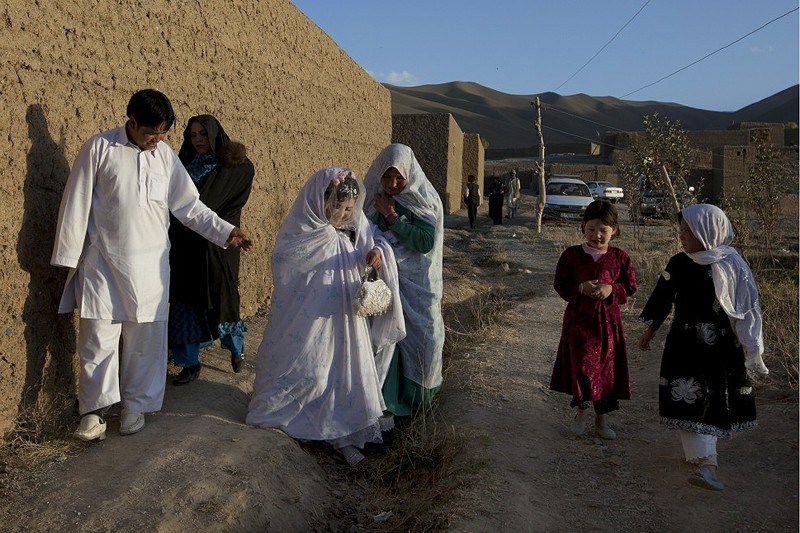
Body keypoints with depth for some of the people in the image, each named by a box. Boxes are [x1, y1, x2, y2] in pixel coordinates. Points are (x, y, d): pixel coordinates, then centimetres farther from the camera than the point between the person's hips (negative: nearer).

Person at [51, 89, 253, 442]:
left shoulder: (166, 156, 5)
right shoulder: (100, 148, -4)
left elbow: (188, 205, 7)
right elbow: (77, 204, -2)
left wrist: (226, 232, -3)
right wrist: (69, 257, -3)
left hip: (150, 263, 3)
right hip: (103, 261, -2)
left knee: (146, 337, 7)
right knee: (98, 336, 1)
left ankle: (136, 405, 22)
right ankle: (93, 409, 16)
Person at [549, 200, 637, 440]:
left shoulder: (620, 257, -1)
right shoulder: (571, 255, -4)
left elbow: (631, 287, 3)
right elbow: (560, 285, -2)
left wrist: (612, 289, -16)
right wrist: (581, 288, -20)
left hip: (608, 321, 1)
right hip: (578, 319, -1)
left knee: (607, 368, 9)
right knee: (581, 366, -1)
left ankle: (601, 418, 25)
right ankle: (582, 410, 24)